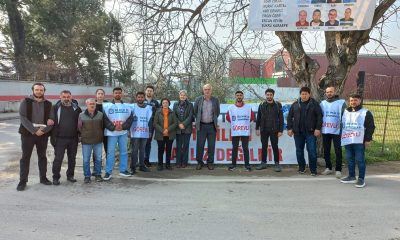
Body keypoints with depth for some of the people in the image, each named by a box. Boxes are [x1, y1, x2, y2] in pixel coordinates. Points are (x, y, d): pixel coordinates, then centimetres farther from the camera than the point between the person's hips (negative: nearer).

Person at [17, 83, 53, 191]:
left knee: (42, 157, 11)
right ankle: (22, 181, 9)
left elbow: (51, 120, 1)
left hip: (43, 134, 2)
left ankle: (43, 178, 22)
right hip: (28, 133, -2)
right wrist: (34, 130, -18)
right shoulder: (26, 102, -1)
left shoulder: (48, 104, 5)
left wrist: (44, 130, -16)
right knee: (25, 157, 2)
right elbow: (23, 118, -10)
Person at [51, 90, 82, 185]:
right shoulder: (56, 108, 0)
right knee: (58, 158, 0)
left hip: (73, 138, 3)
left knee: (72, 158, 11)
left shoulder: (76, 108, 7)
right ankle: (56, 177, 12)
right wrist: (53, 137, -7)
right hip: (60, 138, -3)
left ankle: (70, 175, 24)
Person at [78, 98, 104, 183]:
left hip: (98, 141, 1)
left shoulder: (100, 114, 1)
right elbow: (79, 128, 7)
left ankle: (98, 175, 21)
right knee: (86, 160, 4)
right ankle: (87, 176, 17)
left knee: (98, 159, 8)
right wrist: (84, 136, 7)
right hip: (86, 142, -1)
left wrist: (100, 135, 7)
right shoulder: (81, 115, -1)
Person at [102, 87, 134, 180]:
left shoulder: (127, 106, 8)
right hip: (112, 133, -3)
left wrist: (123, 127, -11)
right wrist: (113, 127, -15)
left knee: (124, 151, 9)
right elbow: (104, 119, -5)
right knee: (110, 152, -1)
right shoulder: (106, 106, 1)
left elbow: (130, 118, 4)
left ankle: (123, 170, 20)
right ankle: (108, 172, 6)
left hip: (123, 132, 3)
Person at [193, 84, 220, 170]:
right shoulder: (198, 100, -1)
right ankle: (199, 162, 16)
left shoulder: (216, 100, 1)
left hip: (212, 126, 1)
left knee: (211, 146, 5)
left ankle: (210, 162, 17)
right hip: (201, 126, 0)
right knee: (200, 145, 2)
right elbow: (195, 111, 12)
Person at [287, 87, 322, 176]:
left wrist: (318, 128, -10)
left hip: (310, 132, -3)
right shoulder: (295, 105, 10)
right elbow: (290, 117, 11)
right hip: (298, 132, 3)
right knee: (299, 150, 9)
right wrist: (289, 128, 4)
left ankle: (313, 170, 6)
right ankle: (301, 168, 23)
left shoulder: (314, 104, 2)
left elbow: (319, 116, -3)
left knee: (312, 151, -4)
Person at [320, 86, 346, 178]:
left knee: (338, 151, 1)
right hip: (325, 131, 5)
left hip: (337, 131, -4)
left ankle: (338, 170, 9)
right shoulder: (322, 103, 11)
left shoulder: (341, 102, -3)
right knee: (326, 150, 11)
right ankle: (328, 168, 24)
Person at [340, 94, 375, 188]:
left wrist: (368, 139, -8)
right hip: (347, 141, 5)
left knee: (360, 160, -2)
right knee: (350, 159, 10)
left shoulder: (366, 112, -1)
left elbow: (371, 127, -3)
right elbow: (341, 125, 19)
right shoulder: (345, 112, 14)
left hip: (359, 141, -5)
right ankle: (351, 176, 21)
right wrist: (341, 138, 14)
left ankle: (361, 179, 5)